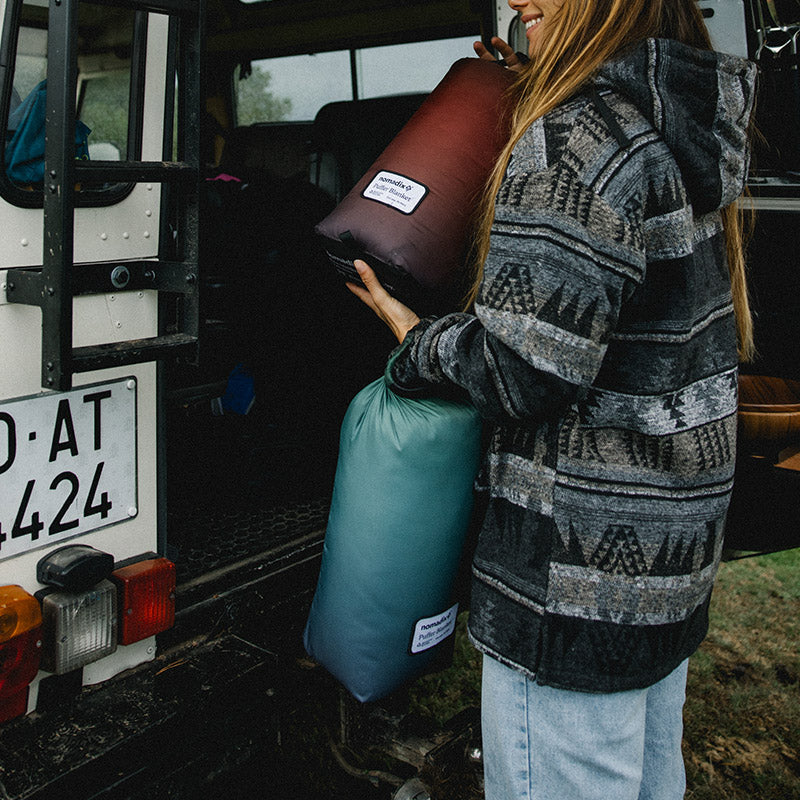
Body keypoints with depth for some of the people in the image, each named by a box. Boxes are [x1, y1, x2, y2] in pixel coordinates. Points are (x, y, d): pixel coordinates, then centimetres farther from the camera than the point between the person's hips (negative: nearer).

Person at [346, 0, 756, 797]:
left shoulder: (572, 140, -20)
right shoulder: (687, 124, 8)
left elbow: (520, 374, -23)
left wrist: (412, 339, -2)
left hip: (578, 579, -10)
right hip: (670, 553, 10)